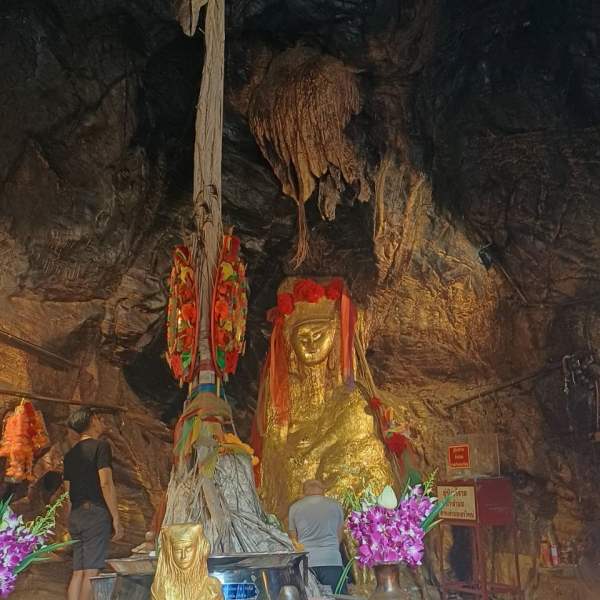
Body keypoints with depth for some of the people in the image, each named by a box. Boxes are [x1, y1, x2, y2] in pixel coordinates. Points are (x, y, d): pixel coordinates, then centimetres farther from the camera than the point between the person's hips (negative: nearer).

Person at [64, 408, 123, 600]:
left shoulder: (70, 454, 18)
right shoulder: (100, 446, -5)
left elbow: (68, 489, 18)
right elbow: (105, 483, -13)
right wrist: (116, 518, -11)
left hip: (75, 515, 7)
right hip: (96, 513, -7)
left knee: (78, 572, 7)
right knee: (91, 572, -7)